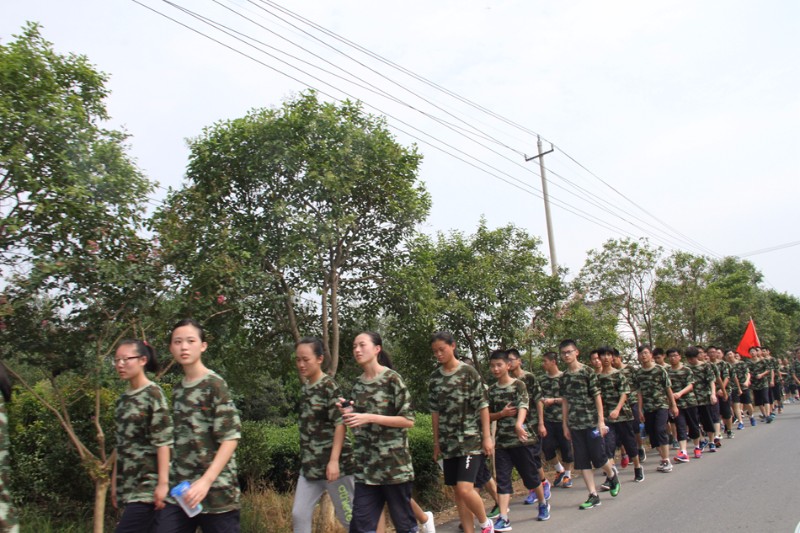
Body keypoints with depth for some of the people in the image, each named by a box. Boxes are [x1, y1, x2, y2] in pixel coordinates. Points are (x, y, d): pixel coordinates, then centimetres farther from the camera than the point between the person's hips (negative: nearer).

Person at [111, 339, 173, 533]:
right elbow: (122, 444, 16)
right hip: (129, 485, 6)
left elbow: (163, 441, -14)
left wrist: (163, 482, -19)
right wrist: (115, 483, 15)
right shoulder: (123, 399, 12)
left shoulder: (153, 394, -8)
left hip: (148, 485, -6)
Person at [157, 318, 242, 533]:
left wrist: (206, 480, -20)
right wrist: (169, 480, 13)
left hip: (215, 491, -6)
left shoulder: (215, 384, -8)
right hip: (180, 491, 6)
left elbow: (231, 437, -13)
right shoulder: (177, 389, 12)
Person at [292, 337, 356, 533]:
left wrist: (334, 460, -23)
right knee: (299, 515, 6)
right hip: (310, 463, 7)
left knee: (348, 516, 5)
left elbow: (340, 424, -18)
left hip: (333, 462, -7)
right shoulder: (306, 387, 10)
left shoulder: (329, 386, -13)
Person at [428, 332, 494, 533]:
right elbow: (435, 412, 12)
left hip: (471, 440, -5)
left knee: (465, 489, -13)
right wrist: (436, 442, 13)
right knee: (457, 491, 8)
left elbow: (483, 406, -5)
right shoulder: (435, 378, 7)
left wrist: (487, 437, -8)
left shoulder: (469, 372, -6)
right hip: (448, 443, 5)